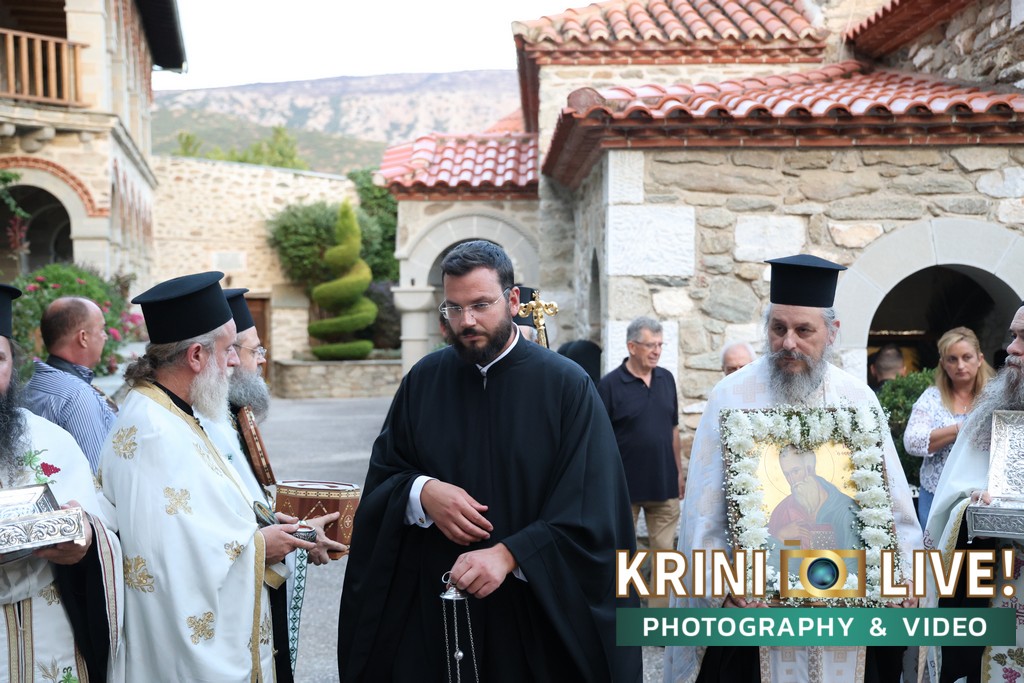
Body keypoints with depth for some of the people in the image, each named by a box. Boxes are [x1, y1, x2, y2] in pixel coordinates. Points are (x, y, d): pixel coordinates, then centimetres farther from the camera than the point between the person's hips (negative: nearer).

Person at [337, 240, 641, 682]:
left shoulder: (567, 386, -8)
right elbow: (381, 479, 5)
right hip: (432, 606, 3)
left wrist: (509, 555, -24)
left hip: (535, 612, -2)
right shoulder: (423, 381, 2)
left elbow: (592, 509, -14)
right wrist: (422, 492, -16)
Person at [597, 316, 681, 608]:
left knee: (665, 552, 8)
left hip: (665, 485, 4)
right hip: (626, 486, -4)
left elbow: (673, 429, 13)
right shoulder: (610, 384, -9)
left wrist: (679, 472, 12)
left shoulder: (666, 379, 6)